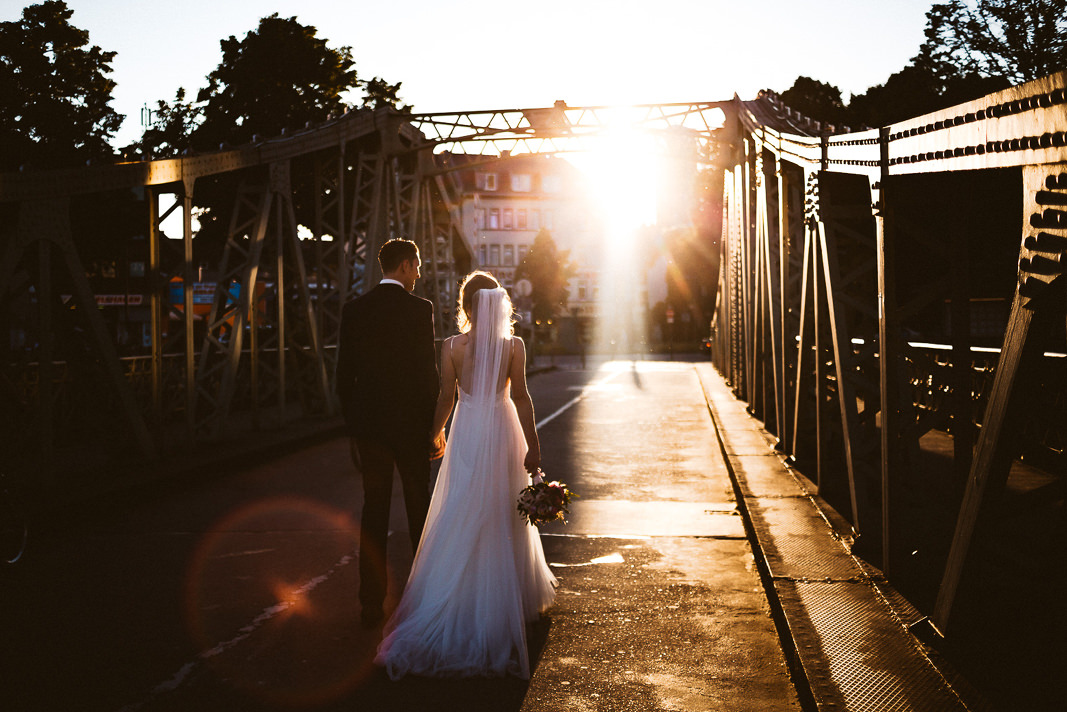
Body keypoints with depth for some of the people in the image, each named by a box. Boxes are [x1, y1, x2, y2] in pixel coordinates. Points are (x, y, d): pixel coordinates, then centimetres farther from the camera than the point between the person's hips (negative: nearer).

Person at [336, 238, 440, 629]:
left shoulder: (354, 310, 2)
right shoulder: (419, 308, -9)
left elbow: (344, 373, 3)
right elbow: (428, 369, -10)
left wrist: (353, 423, 12)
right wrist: (434, 421, 0)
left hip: (368, 424, 3)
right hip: (410, 421, -3)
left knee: (374, 509, 6)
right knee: (419, 505, 13)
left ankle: (371, 604, 5)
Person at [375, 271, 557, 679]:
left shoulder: (452, 347, -6)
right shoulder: (513, 345, -6)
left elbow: (446, 398, -2)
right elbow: (520, 397, -7)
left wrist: (435, 434, 14)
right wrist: (532, 444, -2)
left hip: (467, 433, 0)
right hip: (503, 431, 0)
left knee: (463, 520, 6)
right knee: (505, 517, 14)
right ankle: (515, 595, 24)